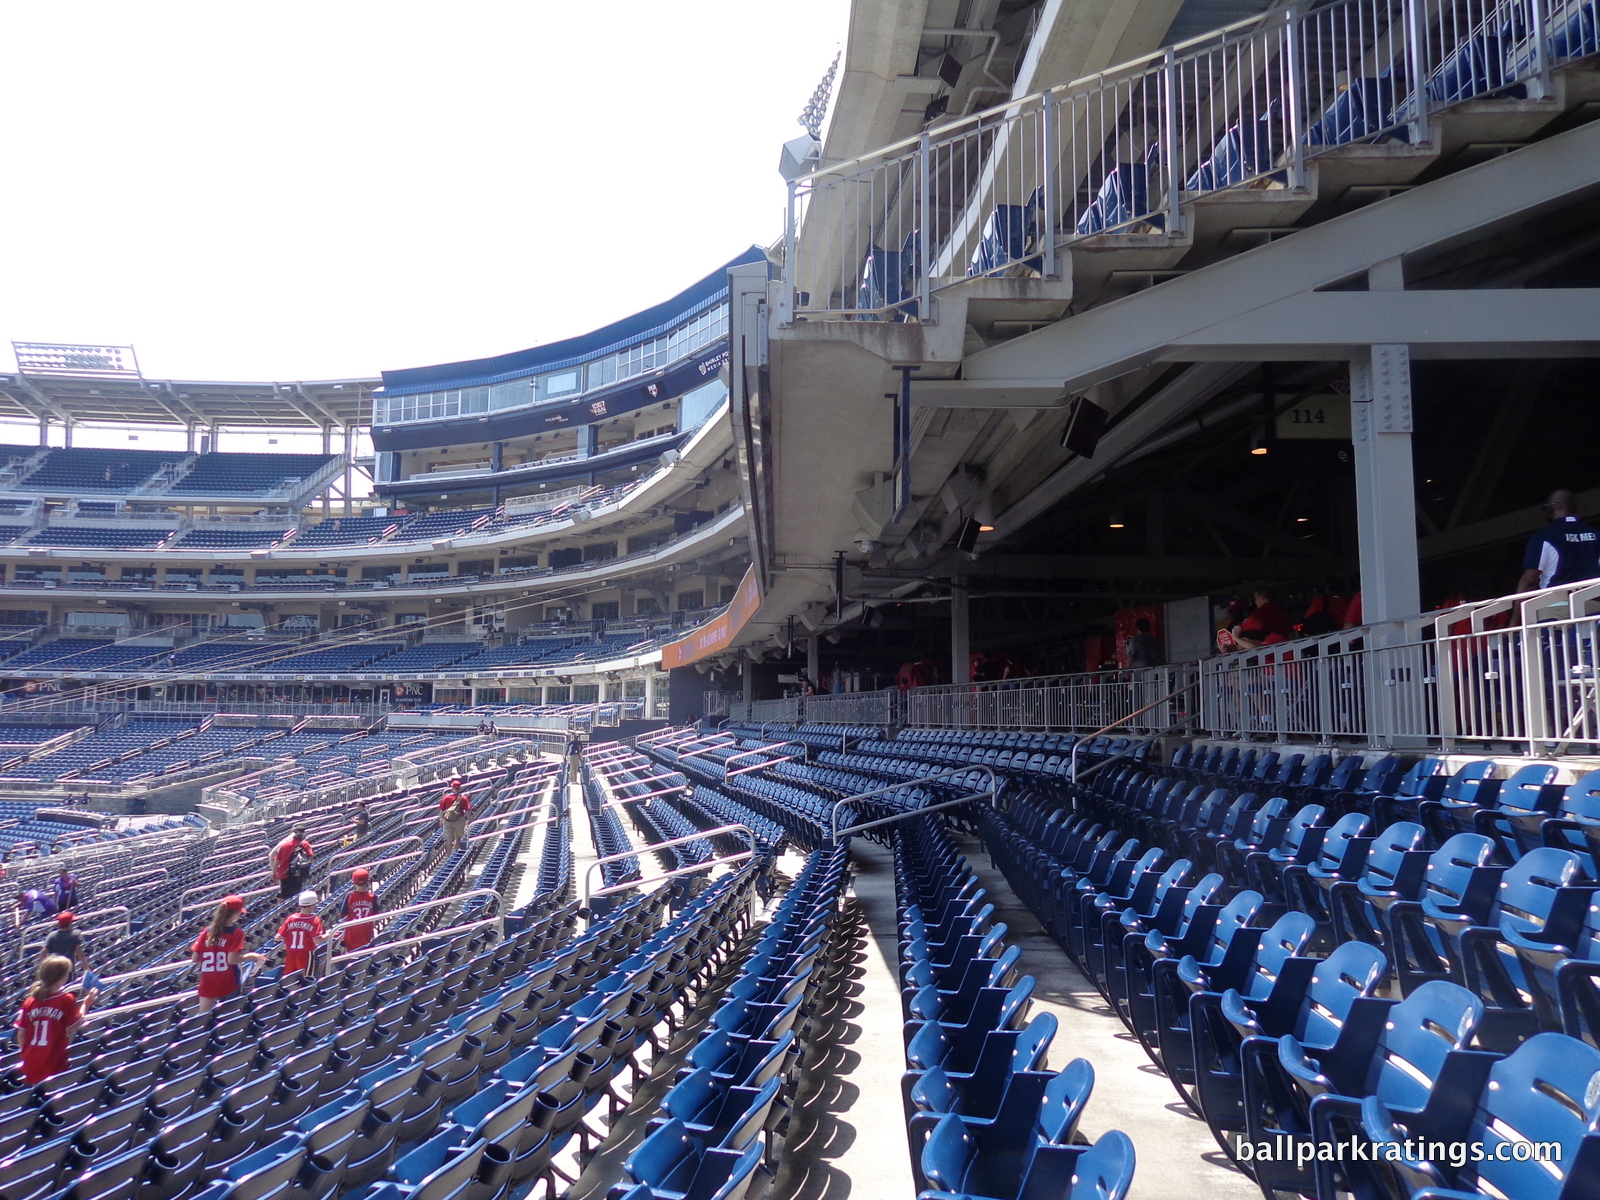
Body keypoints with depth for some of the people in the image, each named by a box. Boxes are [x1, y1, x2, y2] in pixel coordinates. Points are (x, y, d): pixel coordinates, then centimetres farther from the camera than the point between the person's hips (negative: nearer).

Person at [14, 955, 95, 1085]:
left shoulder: (30, 1001, 0)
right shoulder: (67, 1000, -13)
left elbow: (21, 1035, 3)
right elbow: (72, 1030, -6)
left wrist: (27, 1054, 18)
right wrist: (86, 1004, 2)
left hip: (30, 1066, 5)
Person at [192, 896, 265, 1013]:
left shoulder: (207, 931, 4)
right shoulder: (236, 932, -10)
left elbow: (195, 959, 2)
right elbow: (232, 959, -18)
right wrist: (252, 956, -5)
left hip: (207, 984, 4)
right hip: (227, 984, -4)